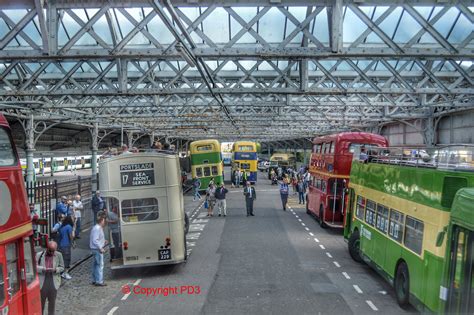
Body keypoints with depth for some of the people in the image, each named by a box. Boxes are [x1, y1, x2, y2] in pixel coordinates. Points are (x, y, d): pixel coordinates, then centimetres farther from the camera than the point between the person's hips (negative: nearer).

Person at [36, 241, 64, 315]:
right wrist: (44, 269, -24)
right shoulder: (39, 255, -7)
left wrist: (55, 269, -17)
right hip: (42, 283, -1)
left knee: (52, 301, 15)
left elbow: (62, 267, 3)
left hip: (53, 283, 1)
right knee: (41, 301, 12)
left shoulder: (58, 255, -4)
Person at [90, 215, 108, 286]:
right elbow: (95, 240, -23)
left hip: (95, 249, 11)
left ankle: (94, 280, 24)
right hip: (97, 249, -11)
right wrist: (100, 248, -20)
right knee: (100, 265, -5)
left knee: (95, 265, 16)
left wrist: (103, 241, 15)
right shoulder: (97, 228, -19)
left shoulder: (99, 228, 12)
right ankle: (99, 281, -2)